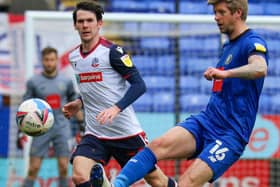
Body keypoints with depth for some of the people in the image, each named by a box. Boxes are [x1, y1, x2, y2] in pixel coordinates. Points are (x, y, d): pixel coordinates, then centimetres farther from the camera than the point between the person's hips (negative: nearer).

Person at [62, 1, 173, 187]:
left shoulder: (112, 51, -11)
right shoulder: (74, 57, 9)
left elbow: (139, 85, -16)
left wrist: (116, 108, -28)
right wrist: (79, 103, 8)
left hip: (127, 131, -5)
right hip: (95, 135, 5)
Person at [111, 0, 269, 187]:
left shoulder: (253, 42, -10)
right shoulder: (228, 46, 19)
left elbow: (260, 69, -34)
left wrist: (224, 73, -47)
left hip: (230, 135, -7)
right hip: (205, 121, 7)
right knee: (159, 145, -19)